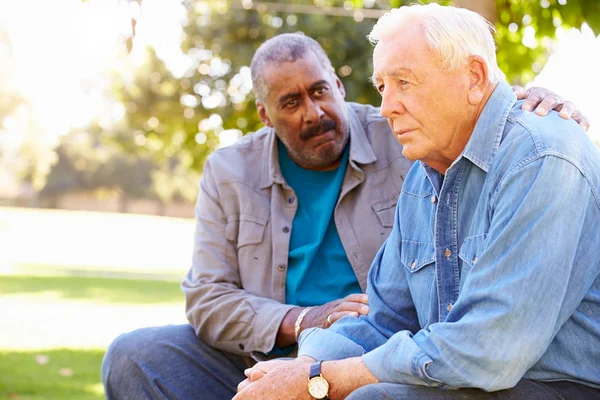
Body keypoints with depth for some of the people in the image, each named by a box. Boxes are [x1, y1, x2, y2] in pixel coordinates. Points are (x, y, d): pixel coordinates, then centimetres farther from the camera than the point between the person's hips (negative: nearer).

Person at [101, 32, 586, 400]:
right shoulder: (229, 172, 6)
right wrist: (301, 322, -17)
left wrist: (540, 100, -16)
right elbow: (208, 298, 0)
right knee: (133, 357, -16)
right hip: (266, 360, 3)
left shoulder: (405, 138, 2)